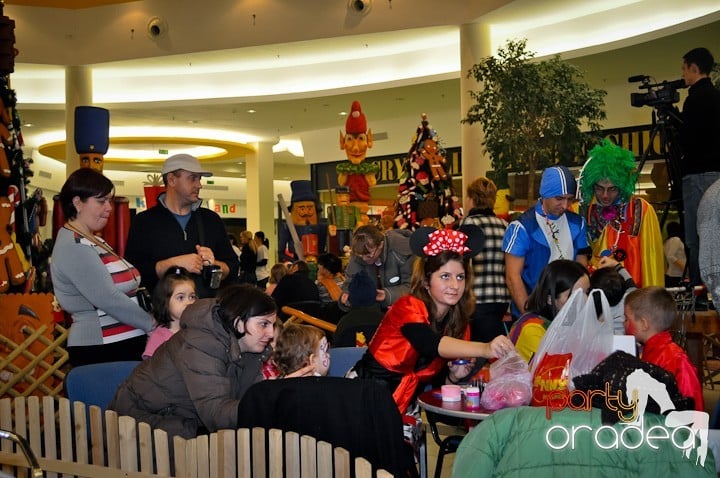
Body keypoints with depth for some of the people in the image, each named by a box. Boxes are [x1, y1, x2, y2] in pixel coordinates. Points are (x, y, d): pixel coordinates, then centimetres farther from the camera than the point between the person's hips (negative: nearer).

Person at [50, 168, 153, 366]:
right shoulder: (73, 247, -12)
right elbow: (110, 300, -18)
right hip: (101, 350, -9)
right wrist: (155, 325, -11)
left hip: (127, 345, 9)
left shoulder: (95, 242, 17)